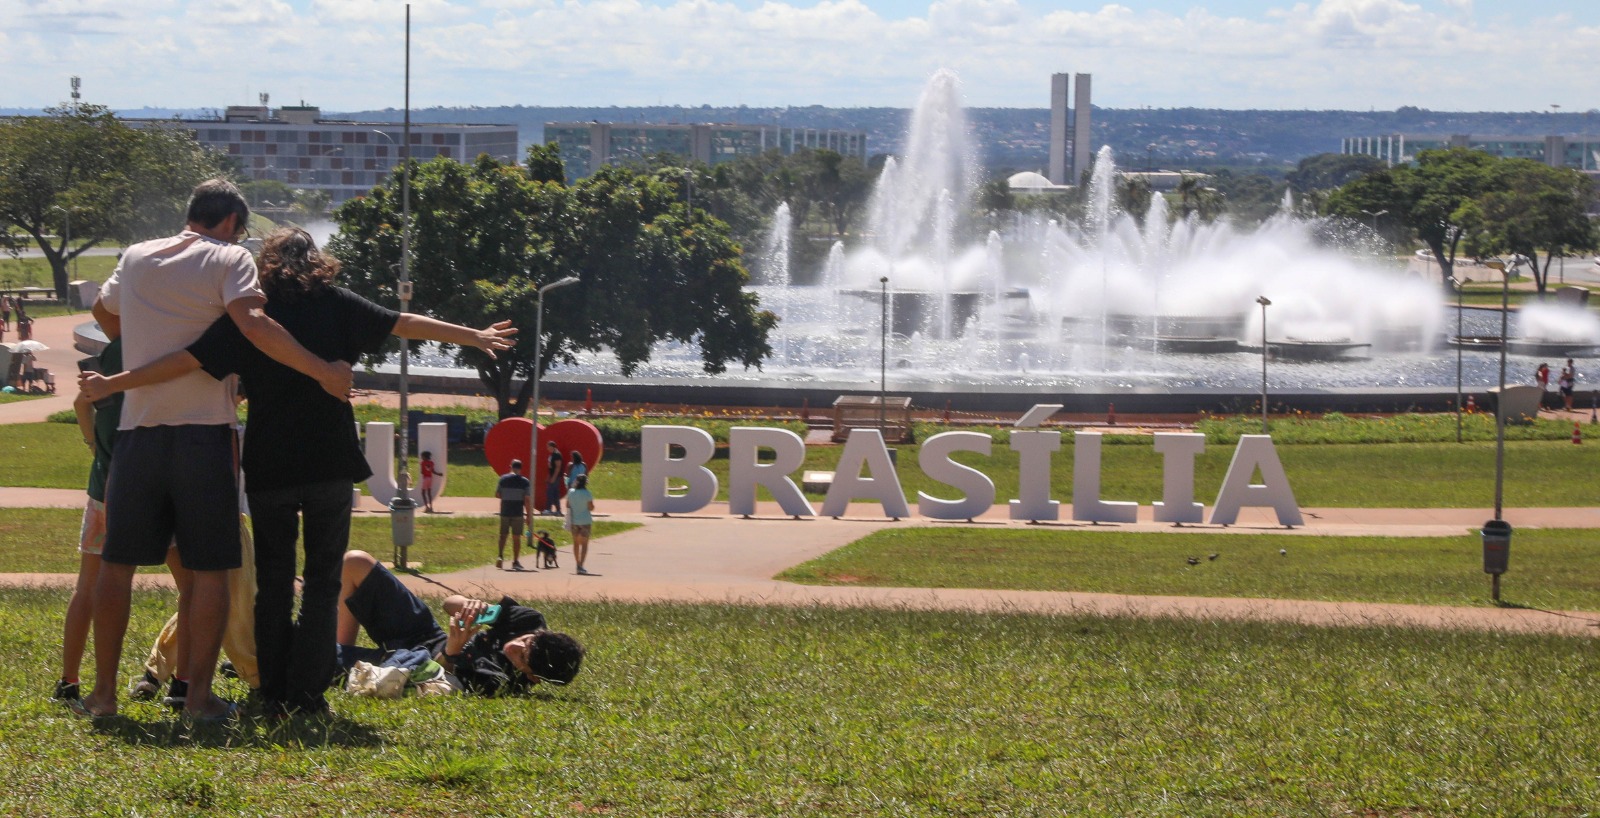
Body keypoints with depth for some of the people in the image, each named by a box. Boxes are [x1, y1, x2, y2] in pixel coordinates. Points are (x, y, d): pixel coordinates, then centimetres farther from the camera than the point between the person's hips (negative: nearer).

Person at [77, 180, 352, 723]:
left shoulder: (136, 259, 13)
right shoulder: (228, 259, -2)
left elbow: (104, 311, 32)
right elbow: (253, 323, -20)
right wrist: (323, 372, -17)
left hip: (137, 430, 4)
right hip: (203, 430, -4)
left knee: (117, 562, 11)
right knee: (208, 568, 2)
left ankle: (103, 691, 13)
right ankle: (199, 696, -1)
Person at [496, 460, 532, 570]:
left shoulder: (503, 479, -1)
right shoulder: (524, 482, -5)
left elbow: (497, 495, 3)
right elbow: (527, 500, -7)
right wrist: (529, 515, -2)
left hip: (505, 512, 1)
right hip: (518, 513, -1)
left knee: (503, 535, 13)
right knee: (516, 537, 5)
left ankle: (500, 556, -5)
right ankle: (515, 562, 6)